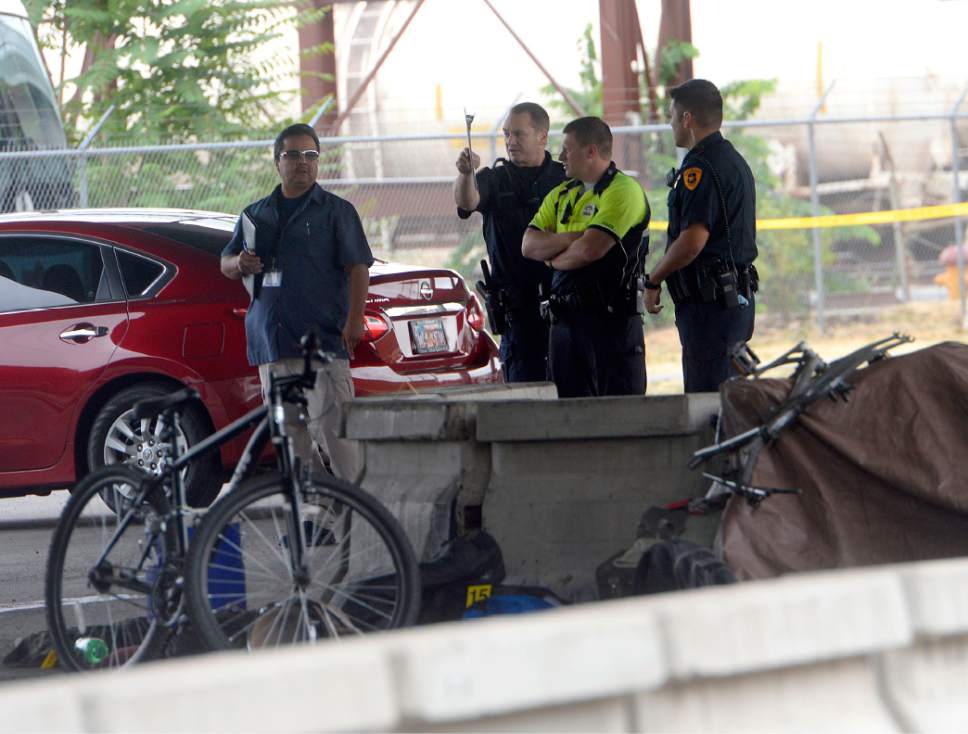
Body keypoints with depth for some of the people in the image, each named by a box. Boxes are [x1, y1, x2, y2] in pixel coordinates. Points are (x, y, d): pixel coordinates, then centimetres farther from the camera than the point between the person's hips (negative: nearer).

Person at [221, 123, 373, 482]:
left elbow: (358, 268, -1)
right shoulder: (255, 215, 19)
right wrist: (239, 264, -1)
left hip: (324, 340, -5)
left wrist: (354, 321, -13)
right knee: (289, 430, 6)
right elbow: (225, 263, 24)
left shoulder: (336, 211, 5)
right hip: (272, 342, 5)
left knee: (331, 427, -15)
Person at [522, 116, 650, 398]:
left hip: (613, 321, -7)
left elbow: (590, 250, -19)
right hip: (565, 320, 7)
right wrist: (573, 238, -10)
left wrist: (553, 259, 1)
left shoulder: (624, 191, -8)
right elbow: (529, 245, 5)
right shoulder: (561, 194, 17)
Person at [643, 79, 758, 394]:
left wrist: (653, 282, -9)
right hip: (739, 296, 10)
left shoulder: (700, 167, -15)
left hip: (708, 301, -10)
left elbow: (692, 241, -22)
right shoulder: (735, 161, 18)